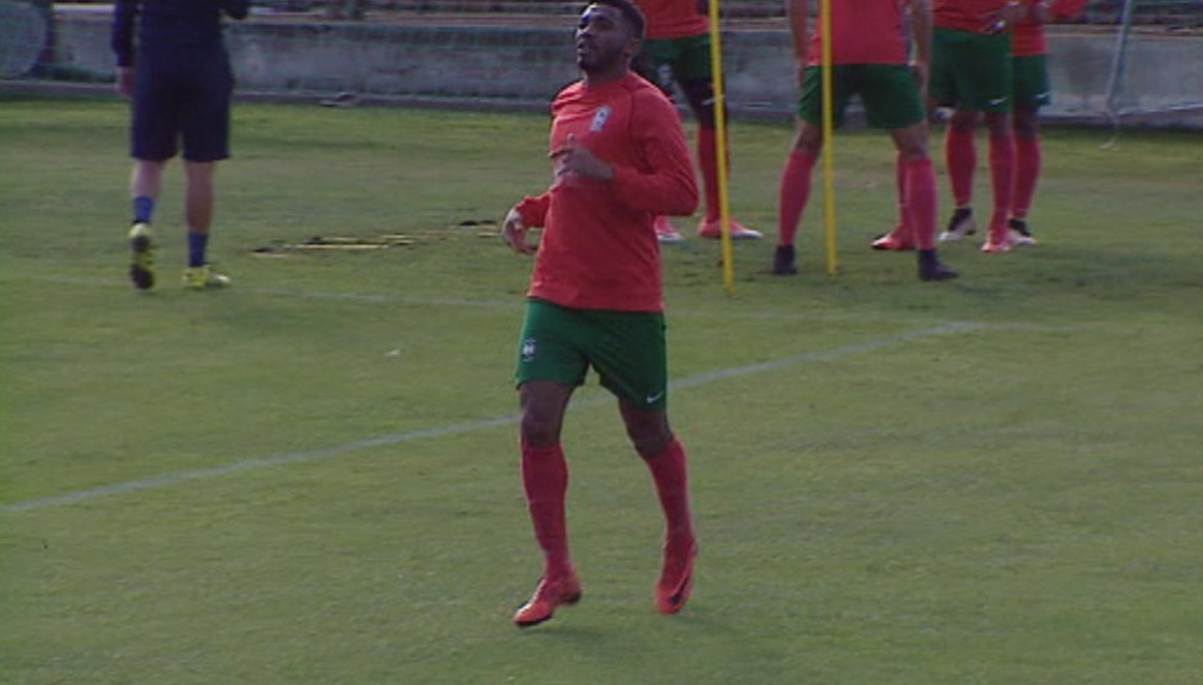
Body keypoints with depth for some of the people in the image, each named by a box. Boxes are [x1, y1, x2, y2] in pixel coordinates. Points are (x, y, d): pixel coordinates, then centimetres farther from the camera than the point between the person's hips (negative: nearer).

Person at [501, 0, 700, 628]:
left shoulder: (645, 106, -8)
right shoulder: (566, 104, 15)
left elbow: (683, 195, -16)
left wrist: (604, 173, -26)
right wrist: (530, 210, 10)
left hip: (627, 304, -6)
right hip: (556, 294, 6)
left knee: (648, 433, 8)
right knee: (537, 424, -8)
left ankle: (680, 545, 34)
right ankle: (557, 575, -3)